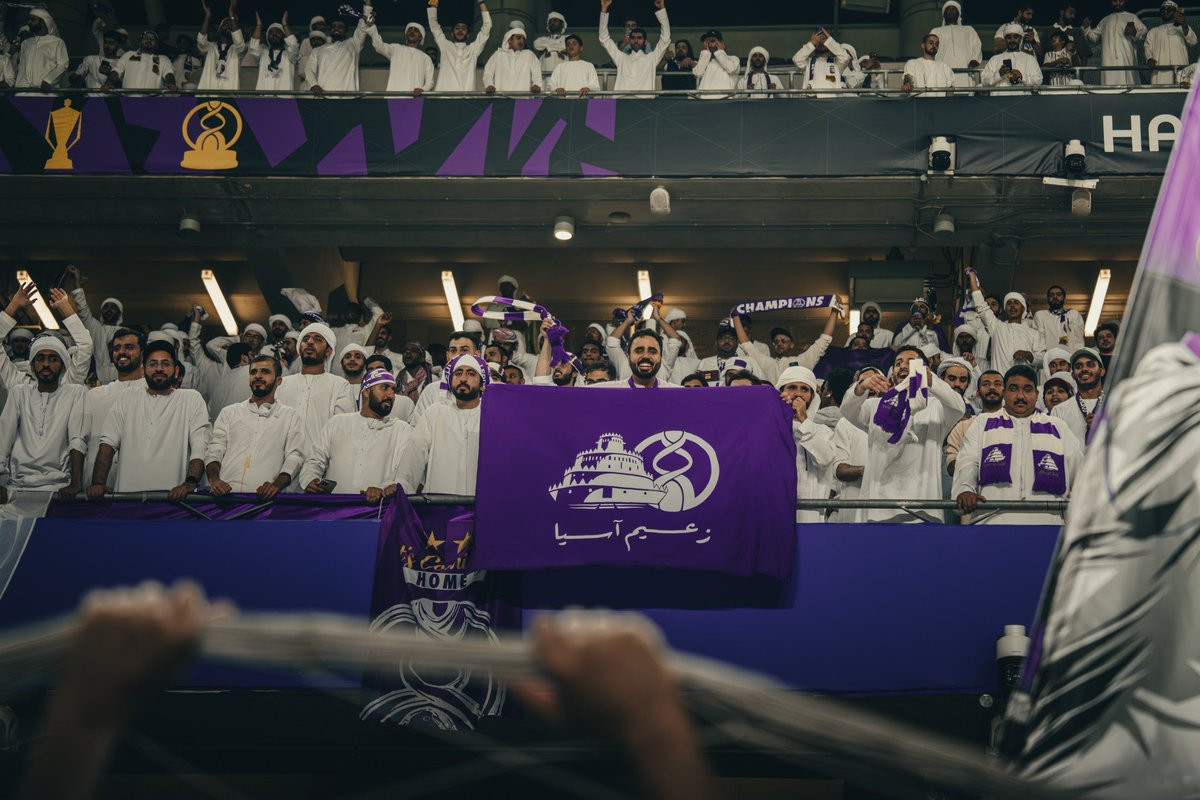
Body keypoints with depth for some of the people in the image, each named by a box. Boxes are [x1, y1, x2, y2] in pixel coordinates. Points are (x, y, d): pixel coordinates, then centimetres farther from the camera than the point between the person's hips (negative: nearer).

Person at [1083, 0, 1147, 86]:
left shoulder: (1132, 17, 18)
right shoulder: (1105, 20, 27)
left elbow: (1144, 34, 8)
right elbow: (1093, 36, 29)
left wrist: (1134, 33, -15)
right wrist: (1086, 28, 9)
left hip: (1126, 59, -2)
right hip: (1108, 61, 2)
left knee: (1127, 86, -12)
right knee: (1109, 85, -10)